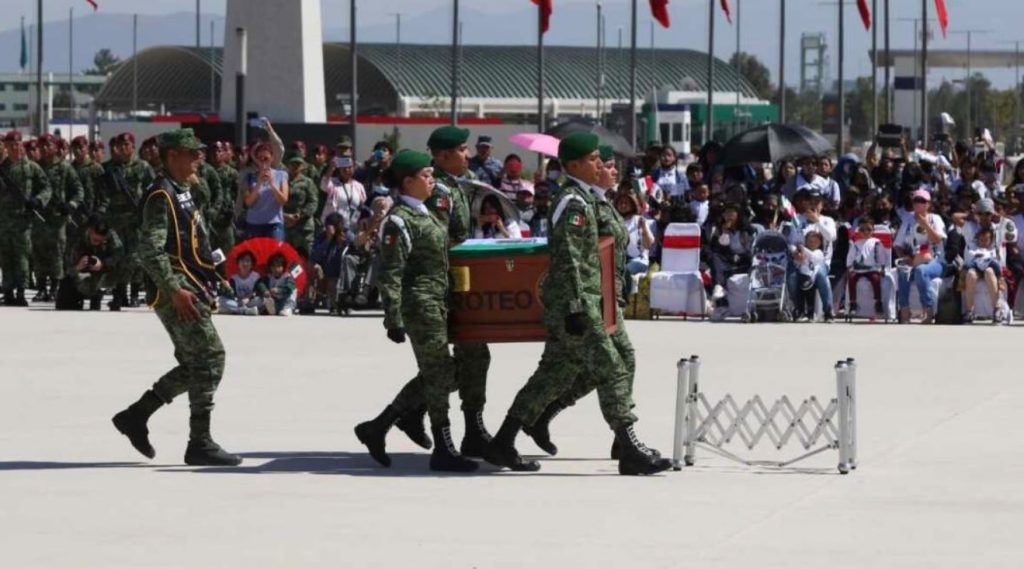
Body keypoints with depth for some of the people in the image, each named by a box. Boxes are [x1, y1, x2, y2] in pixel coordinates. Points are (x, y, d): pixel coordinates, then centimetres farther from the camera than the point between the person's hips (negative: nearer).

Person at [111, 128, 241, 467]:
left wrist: (207, 286, 23)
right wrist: (175, 290, -26)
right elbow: (150, 249, -21)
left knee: (195, 365, 12)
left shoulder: (181, 193, 19)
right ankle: (200, 444, -8)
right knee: (209, 359, -11)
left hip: (192, 290, 10)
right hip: (178, 292, -10)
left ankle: (136, 416, 17)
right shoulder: (162, 196, -12)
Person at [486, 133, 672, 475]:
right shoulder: (574, 203, -14)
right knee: (612, 371, -9)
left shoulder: (586, 199, 17)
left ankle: (503, 444, 17)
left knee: (555, 375, 13)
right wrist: (576, 309, -22)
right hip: (572, 302, -10)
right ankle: (630, 451, -8)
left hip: (575, 305, 10)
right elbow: (569, 260, -20)